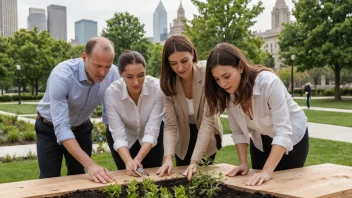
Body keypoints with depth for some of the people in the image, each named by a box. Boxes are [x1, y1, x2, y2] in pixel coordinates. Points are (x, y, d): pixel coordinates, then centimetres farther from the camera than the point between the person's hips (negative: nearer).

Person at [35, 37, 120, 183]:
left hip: (81, 128, 3)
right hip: (50, 129, -3)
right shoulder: (61, 76, -35)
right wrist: (90, 165, -47)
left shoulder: (113, 74, -23)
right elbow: (61, 128, -39)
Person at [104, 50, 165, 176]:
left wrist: (138, 159, -43)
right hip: (125, 136, 0)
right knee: (128, 173, -1)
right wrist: (129, 161, -45)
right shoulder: (112, 92, -30)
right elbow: (118, 135, -29)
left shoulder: (158, 88, -32)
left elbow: (152, 131, -30)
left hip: (151, 137, 0)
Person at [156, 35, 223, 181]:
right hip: (184, 140, 3)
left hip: (207, 138, -3)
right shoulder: (169, 84, -17)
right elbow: (170, 125, -21)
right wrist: (168, 158, -37)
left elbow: (207, 122, -32)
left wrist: (195, 162, -40)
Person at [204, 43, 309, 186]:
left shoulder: (269, 82, -37)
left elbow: (284, 132, -39)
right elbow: (238, 131, -9)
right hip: (260, 142, 5)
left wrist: (267, 171, -44)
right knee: (258, 186, 12)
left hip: (292, 137, -4)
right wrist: (243, 163, -19)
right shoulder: (228, 94, -20)